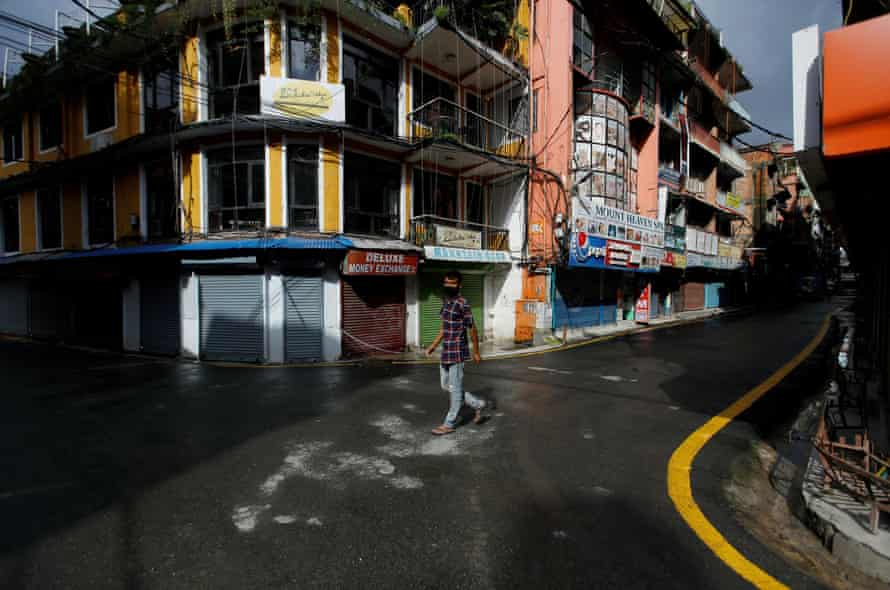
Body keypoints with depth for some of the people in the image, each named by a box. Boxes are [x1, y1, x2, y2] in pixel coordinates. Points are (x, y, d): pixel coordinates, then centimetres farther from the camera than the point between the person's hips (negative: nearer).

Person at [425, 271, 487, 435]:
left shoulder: (462, 304, -14)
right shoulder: (445, 302, 12)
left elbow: (472, 329, -10)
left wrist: (476, 352, -5)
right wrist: (434, 345, 16)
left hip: (457, 352, -9)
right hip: (446, 351, 9)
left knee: (455, 388, 3)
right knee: (446, 386, 16)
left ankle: (449, 424, 15)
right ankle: (478, 404, 30)